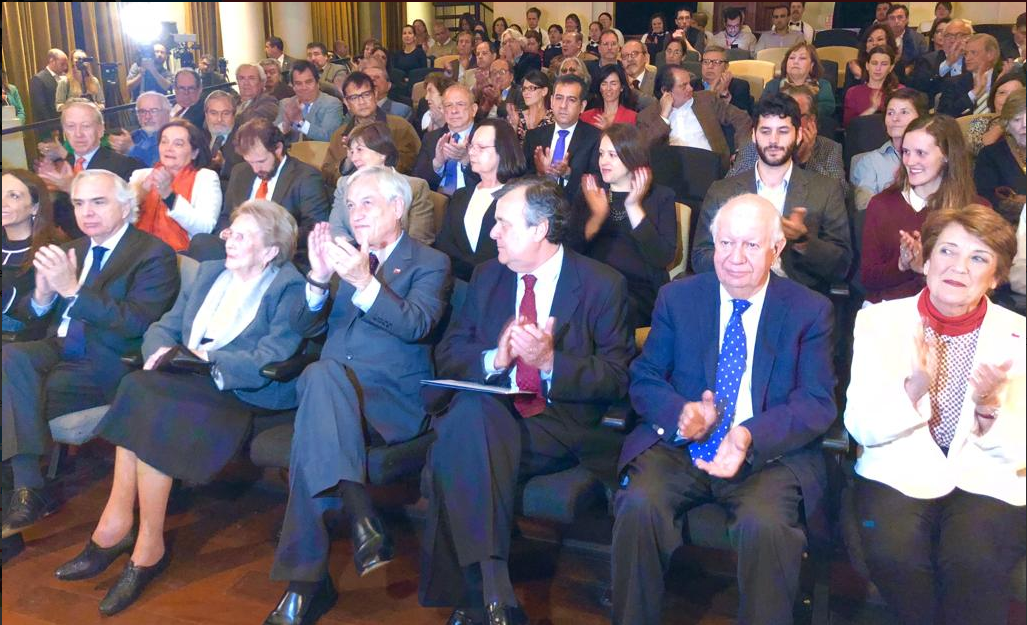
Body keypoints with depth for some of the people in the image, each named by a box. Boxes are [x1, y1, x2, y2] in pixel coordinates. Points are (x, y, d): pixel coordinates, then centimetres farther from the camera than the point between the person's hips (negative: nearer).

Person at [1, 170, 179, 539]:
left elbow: (136, 322, -18)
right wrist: (42, 297, -8)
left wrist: (72, 290, -23)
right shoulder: (72, 251, 18)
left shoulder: (153, 254, -5)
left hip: (108, 366, -6)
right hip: (58, 351, 6)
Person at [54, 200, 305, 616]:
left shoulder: (289, 288, -3)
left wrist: (205, 358, -18)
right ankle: (118, 530, -20)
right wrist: (162, 352, -7)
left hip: (247, 395, -6)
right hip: (190, 386, 6)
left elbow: (270, 361, -15)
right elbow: (162, 327, 15)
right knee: (143, 392, -26)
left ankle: (147, 546, -19)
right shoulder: (209, 273, 20)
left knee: (145, 396, -27)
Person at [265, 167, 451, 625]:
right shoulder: (344, 258, 22)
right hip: (332, 397, 4)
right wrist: (318, 278, -8)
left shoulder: (430, 263, 7)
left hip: (395, 400, -4)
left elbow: (416, 325, -12)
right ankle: (361, 516, -29)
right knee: (319, 375, -32)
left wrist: (364, 282, -26)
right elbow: (303, 327, 12)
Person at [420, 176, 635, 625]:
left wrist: (551, 361, -17)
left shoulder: (603, 285, 3)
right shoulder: (487, 276, 16)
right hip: (487, 415, 4)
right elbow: (447, 353, 13)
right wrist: (495, 358, -9)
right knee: (468, 412, -35)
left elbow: (617, 377, -1)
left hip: (562, 426, -3)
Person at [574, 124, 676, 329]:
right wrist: (596, 217, -11)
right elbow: (571, 249, 5)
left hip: (640, 289, -2)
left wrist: (634, 207, -10)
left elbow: (664, 258, -6)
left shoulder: (660, 196, 7)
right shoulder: (590, 191, 14)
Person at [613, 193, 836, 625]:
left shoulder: (810, 310, 4)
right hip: (679, 446, 2)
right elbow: (643, 379, 7)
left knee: (764, 524, -32)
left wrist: (751, 436, -23)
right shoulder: (677, 298, 8)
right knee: (638, 505, -27)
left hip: (770, 454, -1)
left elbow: (818, 401, -4)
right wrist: (680, 414, -17)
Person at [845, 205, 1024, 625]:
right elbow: (860, 428, -4)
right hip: (900, 473, 0)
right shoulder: (880, 321, 0)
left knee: (973, 563, -30)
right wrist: (914, 389, -22)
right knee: (893, 555, -29)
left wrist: (988, 405, -20)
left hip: (986, 481, 0)